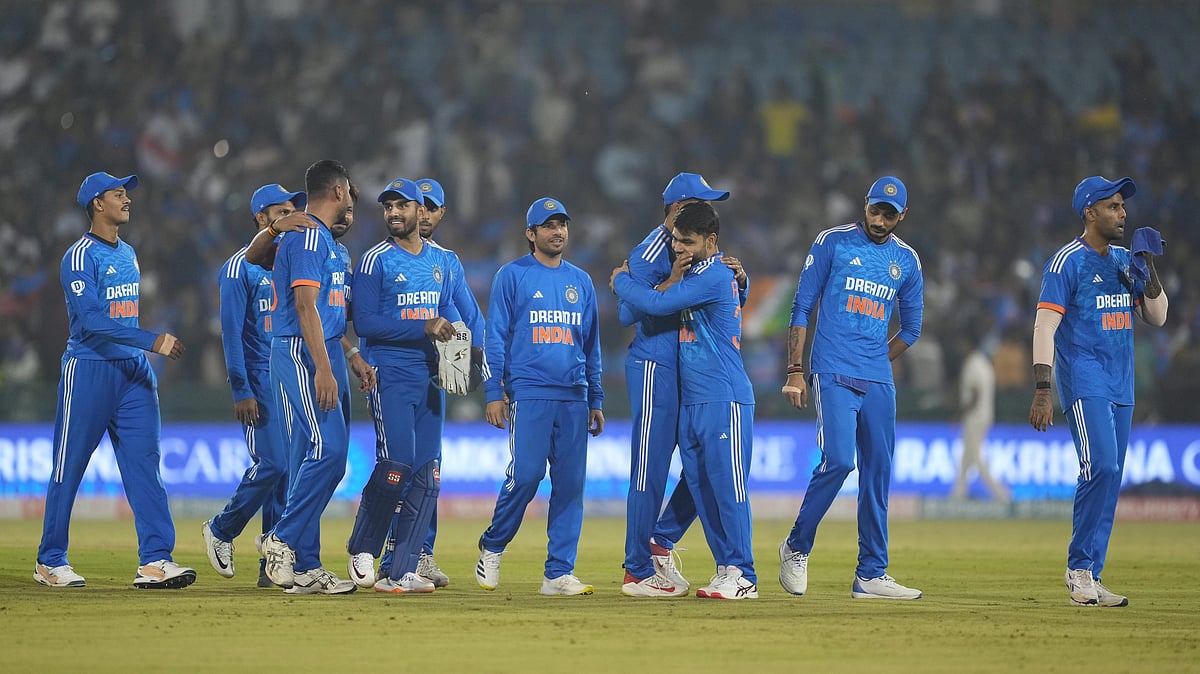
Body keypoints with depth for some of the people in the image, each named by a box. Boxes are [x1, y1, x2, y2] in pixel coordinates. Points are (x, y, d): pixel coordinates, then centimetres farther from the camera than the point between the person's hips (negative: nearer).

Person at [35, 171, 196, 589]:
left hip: (133, 370, 7)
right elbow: (93, 319, -22)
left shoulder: (128, 254, 16)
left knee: (144, 462, -4)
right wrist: (153, 341, -28)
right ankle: (50, 561, 11)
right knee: (69, 467, 1)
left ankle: (155, 561, -10)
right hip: (89, 370, -7)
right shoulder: (81, 257, -11)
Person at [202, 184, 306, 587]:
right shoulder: (241, 267, -5)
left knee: (289, 469, 2)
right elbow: (232, 331, -9)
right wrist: (242, 392, -15)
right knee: (271, 464, -14)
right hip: (259, 380, -6)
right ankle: (221, 531, 8)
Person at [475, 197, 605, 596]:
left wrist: (596, 401, 15)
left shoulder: (581, 281, 17)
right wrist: (494, 393, -7)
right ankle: (492, 548, 9)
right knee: (526, 474, -13)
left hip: (574, 398, 4)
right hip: (529, 393, -4)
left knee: (571, 482, -1)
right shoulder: (512, 276, 4)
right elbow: (496, 337, 1)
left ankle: (559, 572, 2)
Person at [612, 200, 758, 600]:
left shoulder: (715, 276, -13)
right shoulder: (695, 276, 18)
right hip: (690, 402, 10)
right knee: (702, 488, 8)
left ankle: (743, 577, -8)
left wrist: (621, 280, 0)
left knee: (727, 485, -9)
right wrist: (675, 276, 8)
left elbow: (656, 304, -15)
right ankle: (726, 569, 13)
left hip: (725, 400, -10)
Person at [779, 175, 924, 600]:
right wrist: (796, 371, -6)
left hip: (878, 383, 5)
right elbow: (801, 309, 0)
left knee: (878, 473, 2)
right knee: (838, 460, -17)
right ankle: (796, 548, 1)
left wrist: (874, 365, 13)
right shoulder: (833, 243, 1)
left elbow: (910, 329, 21)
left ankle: (871, 575, 6)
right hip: (832, 377, -5)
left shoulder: (906, 260, 12)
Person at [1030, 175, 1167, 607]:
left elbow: (1157, 317, 17)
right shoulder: (1067, 262, -7)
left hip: (1121, 388, 7)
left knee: (1109, 480, 5)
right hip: (1083, 382, -7)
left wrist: (1149, 271, 1)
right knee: (1101, 468, -19)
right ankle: (1080, 569, -11)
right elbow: (1045, 325, -14)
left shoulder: (1125, 261, 15)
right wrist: (1042, 390, -23)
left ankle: (1090, 579, 8)